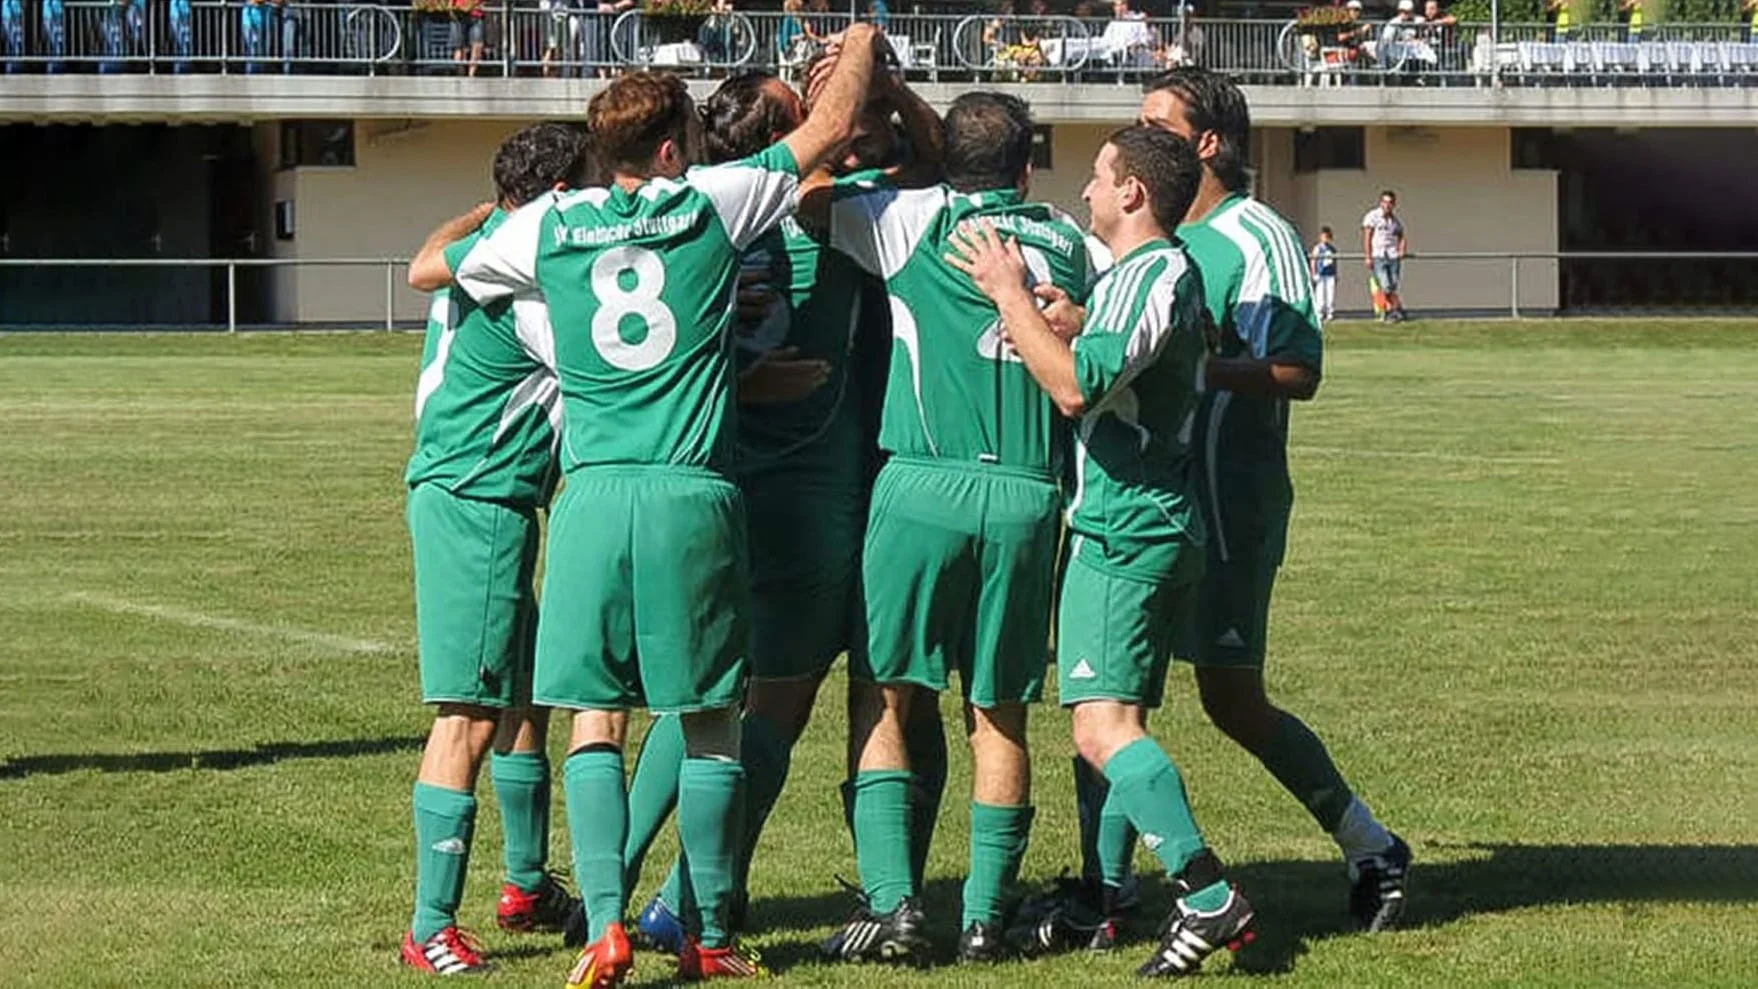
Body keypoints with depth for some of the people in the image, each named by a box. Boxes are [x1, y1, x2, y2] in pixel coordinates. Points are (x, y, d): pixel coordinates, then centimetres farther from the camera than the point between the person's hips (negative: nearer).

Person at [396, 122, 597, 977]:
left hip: (454, 495, 11)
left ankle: (528, 888, 35)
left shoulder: (480, 251, 11)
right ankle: (430, 931, -13)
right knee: (470, 716, -11)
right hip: (479, 505, -11)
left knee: (525, 698, 21)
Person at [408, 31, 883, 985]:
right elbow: (830, 128, 13)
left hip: (594, 496, 1)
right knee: (709, 724, 9)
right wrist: (860, 45, 32)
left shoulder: (546, 226, 7)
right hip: (695, 496, -1)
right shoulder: (711, 203, 2)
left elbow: (425, 270, 24)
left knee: (594, 722, 4)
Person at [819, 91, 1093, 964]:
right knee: (999, 713, 9)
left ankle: (892, 902, -6)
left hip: (925, 484, -3)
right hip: (1028, 493, 3)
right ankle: (984, 915, 8)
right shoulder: (1067, 242, 12)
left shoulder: (917, 221, 1)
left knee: (882, 699, 4)